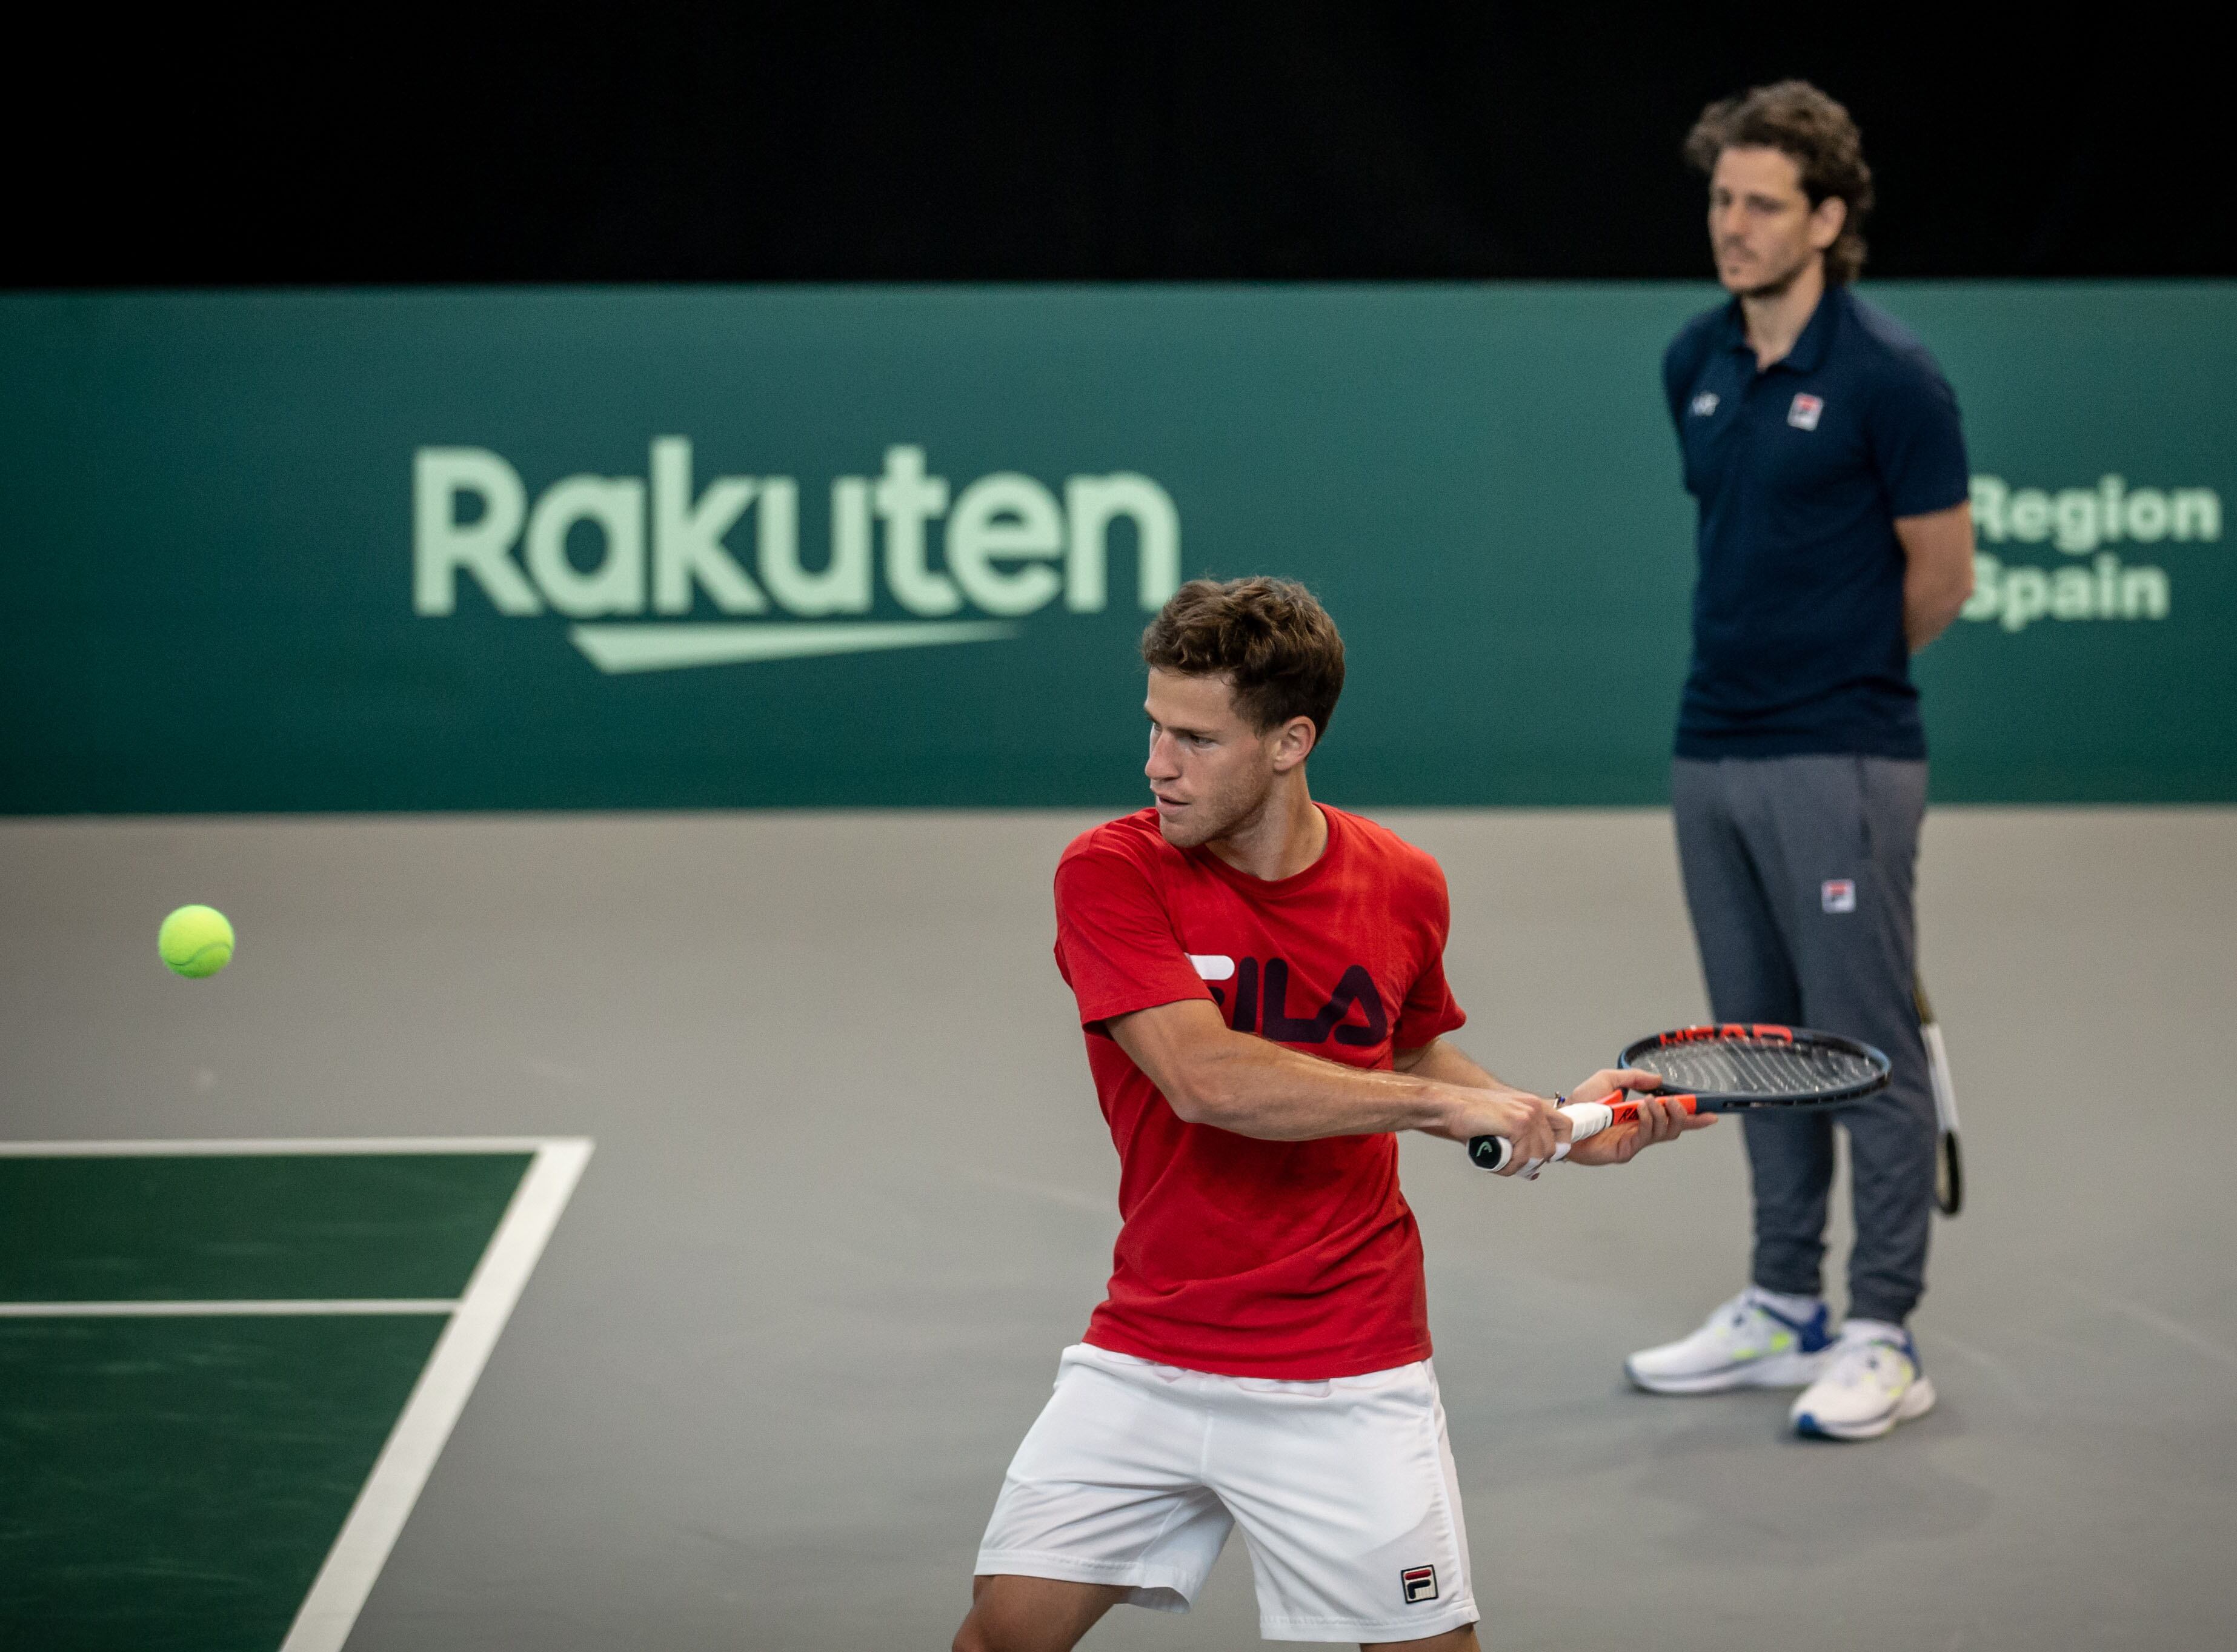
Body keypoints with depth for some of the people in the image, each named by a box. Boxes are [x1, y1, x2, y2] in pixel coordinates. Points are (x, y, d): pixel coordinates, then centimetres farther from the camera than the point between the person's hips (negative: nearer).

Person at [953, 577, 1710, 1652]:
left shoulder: (1403, 887, -1)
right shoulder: (1110, 875, -11)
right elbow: (1208, 1079, -24)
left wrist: (1559, 1126, 3)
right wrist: (1444, 1102, -21)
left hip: (1347, 1380, 1)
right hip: (1146, 1358, -1)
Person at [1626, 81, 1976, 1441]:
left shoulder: (1888, 376, -12)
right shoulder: (1695, 365, 8)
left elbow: (1942, 576, -5)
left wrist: (1839, 670, 7)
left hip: (1842, 764, -7)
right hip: (1714, 754, 7)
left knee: (1867, 1045, -2)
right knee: (1763, 1042, 13)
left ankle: (1885, 1339, 5)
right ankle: (1785, 1311, 23)